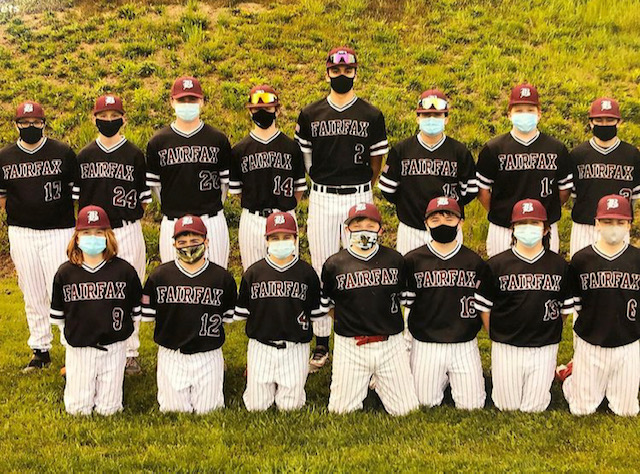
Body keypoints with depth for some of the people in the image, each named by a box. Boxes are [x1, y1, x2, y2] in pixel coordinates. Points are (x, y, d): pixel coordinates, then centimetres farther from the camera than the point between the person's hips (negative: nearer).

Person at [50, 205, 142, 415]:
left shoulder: (124, 270, -6)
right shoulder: (65, 272, -4)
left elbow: (137, 311, 3)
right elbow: (57, 315, 6)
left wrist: (122, 332, 5)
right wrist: (72, 333, 5)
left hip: (113, 348, -1)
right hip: (78, 348, 1)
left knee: (107, 409, 3)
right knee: (78, 409, 6)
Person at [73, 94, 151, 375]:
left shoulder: (135, 155, 1)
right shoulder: (84, 156, 8)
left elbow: (145, 198, 4)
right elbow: (77, 196, 12)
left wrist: (127, 217, -2)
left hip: (127, 231, -2)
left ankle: (130, 352, 14)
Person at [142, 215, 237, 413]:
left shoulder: (222, 277, 1)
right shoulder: (159, 276, 0)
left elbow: (228, 317, 6)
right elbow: (148, 315, 3)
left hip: (208, 354, 0)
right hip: (171, 354, 0)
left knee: (207, 410, 4)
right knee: (174, 409, 5)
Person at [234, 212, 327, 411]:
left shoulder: (306, 272, 1)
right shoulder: (254, 272, 1)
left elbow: (317, 313, 6)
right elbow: (242, 312, 6)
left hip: (295, 347, 0)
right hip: (261, 346, 1)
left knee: (290, 406, 1)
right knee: (257, 406, 4)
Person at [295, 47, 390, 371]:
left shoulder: (371, 116, 4)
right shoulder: (310, 115, 6)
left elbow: (376, 163, 11)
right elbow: (304, 160, 13)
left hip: (359, 198, -1)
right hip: (321, 199, 1)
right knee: (322, 272, 5)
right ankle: (321, 345, 16)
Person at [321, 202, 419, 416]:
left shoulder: (394, 260, 4)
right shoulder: (334, 264, -1)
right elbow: (324, 305, 11)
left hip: (390, 344, 1)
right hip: (350, 347, -1)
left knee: (405, 409, 0)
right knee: (342, 411, 2)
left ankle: (380, 383, 29)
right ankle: (362, 383, 31)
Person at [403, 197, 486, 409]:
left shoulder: (474, 261, 2)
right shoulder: (412, 260, -2)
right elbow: (404, 303, 3)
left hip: (465, 344, 1)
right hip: (426, 344, -1)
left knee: (471, 405, 1)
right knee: (426, 402, 3)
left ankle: (455, 377, 30)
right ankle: (442, 377, 32)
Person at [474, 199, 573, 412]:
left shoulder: (560, 266, 2)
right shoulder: (496, 265, -3)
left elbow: (566, 309, 8)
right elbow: (484, 307, 2)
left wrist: (548, 334, 8)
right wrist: (498, 337, 4)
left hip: (544, 348, 1)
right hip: (506, 347, -1)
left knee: (534, 407, 7)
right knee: (507, 406, 7)